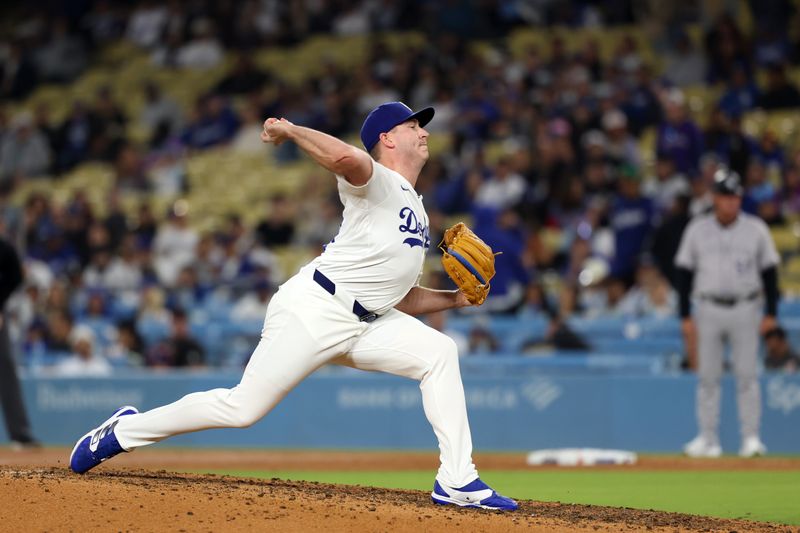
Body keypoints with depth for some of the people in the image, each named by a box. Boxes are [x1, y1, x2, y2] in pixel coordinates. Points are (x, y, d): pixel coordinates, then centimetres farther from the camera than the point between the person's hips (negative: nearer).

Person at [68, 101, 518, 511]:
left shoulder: (417, 213, 21)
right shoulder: (378, 183, -7)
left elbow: (402, 299, 23)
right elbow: (346, 159, -33)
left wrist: (456, 299, 10)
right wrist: (290, 130, -20)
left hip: (366, 324, 8)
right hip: (314, 309, -8)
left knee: (438, 352, -11)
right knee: (243, 408, -9)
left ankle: (457, 481, -11)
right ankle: (126, 430, 11)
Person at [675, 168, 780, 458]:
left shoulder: (756, 229, 2)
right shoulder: (697, 230, 3)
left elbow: (769, 271, 6)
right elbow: (684, 273, 5)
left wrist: (771, 313, 0)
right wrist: (685, 316, 0)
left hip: (745, 309, -1)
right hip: (708, 310, 1)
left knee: (747, 376, -3)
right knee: (707, 377, 2)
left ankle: (751, 438, 1)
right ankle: (708, 439, 6)